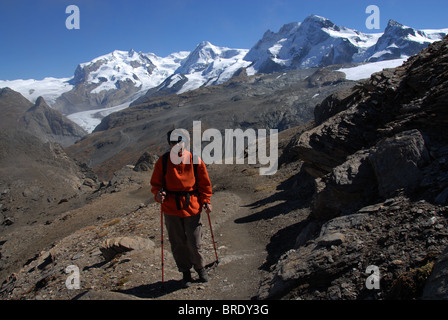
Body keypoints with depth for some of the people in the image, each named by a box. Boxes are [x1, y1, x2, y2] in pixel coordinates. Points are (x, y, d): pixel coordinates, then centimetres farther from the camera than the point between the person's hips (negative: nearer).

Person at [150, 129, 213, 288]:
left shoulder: (195, 161, -4)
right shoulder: (163, 161, -2)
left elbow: (204, 183, 6)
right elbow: (155, 183, 6)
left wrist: (206, 201, -1)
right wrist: (158, 194, -14)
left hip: (192, 208, -1)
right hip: (171, 209, 1)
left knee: (195, 243, 5)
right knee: (178, 244, 11)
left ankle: (200, 267, 34)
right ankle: (185, 271, 33)